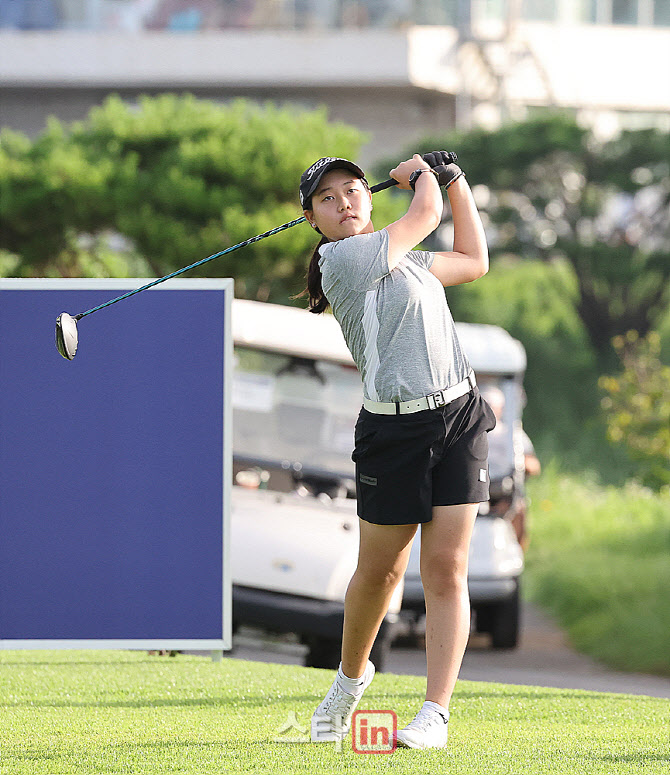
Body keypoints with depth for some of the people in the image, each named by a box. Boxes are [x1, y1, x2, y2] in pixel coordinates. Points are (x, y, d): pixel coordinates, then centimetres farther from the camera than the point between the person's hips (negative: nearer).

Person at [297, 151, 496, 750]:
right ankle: (352, 676, 34)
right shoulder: (344, 259, -10)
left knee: (446, 567, -5)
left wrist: (454, 180, 25)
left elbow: (473, 261, 30)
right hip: (393, 429, -5)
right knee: (380, 569, 6)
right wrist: (422, 177, 17)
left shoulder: (399, 258, 16)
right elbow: (424, 215, -3)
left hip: (459, 416, 5)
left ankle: (436, 713, -8)